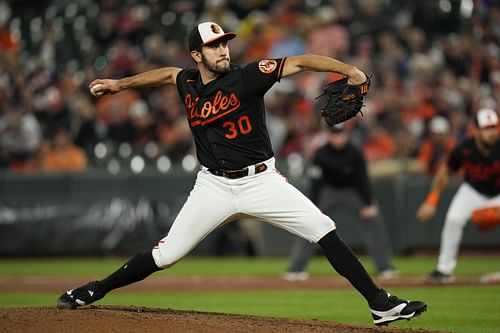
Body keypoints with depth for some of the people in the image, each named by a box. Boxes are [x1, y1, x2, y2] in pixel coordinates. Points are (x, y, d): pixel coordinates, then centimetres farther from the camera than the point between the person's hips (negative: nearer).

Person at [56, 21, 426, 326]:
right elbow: (167, 73, 27)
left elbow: (300, 62, -19)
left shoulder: (247, 76, -10)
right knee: (166, 255, 2)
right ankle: (95, 291, 20)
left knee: (324, 231, -15)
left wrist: (349, 71, -30)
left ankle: (381, 304, -13)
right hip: (214, 186, 2)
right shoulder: (188, 83, 3)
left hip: (261, 180, -2)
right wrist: (119, 84, 30)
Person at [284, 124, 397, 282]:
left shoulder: (355, 153, -19)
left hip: (353, 190, 0)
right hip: (328, 190, 0)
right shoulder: (321, 154, -19)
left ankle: (385, 267, -7)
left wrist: (368, 204, -19)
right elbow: (316, 182, -18)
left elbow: (362, 179, -15)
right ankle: (296, 268, -7)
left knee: (373, 219, -14)